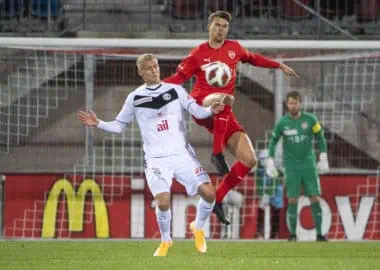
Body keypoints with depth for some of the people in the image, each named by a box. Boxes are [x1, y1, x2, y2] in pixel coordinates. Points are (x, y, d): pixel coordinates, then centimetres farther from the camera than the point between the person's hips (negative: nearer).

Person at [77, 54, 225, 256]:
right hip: (156, 159, -1)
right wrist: (98, 124, -2)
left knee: (208, 193, -12)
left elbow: (198, 112, -2)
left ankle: (198, 228, 19)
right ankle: (165, 241, 8)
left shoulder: (176, 90, 6)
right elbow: (118, 126, 13)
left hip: (182, 154, 1)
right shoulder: (135, 98, 6)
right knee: (163, 202, -21)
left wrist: (211, 110, -22)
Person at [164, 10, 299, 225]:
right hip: (202, 106, -5)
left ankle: (218, 199, 4)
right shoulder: (199, 54, 1)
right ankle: (217, 153, -33)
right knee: (226, 99, -43)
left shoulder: (234, 48, 13)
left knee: (249, 160, -7)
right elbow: (179, 77, 4)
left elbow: (253, 59, 31)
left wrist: (280, 66, 30)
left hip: (222, 115, 5)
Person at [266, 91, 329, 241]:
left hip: (309, 165, 0)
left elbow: (320, 137, 8)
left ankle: (319, 234, 2)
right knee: (292, 200, -4)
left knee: (315, 199, -4)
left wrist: (323, 159, 2)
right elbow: (273, 141, 10)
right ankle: (293, 234, 4)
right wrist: (270, 162, 3)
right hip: (291, 167, 0)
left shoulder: (310, 120, -3)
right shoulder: (281, 123, -2)